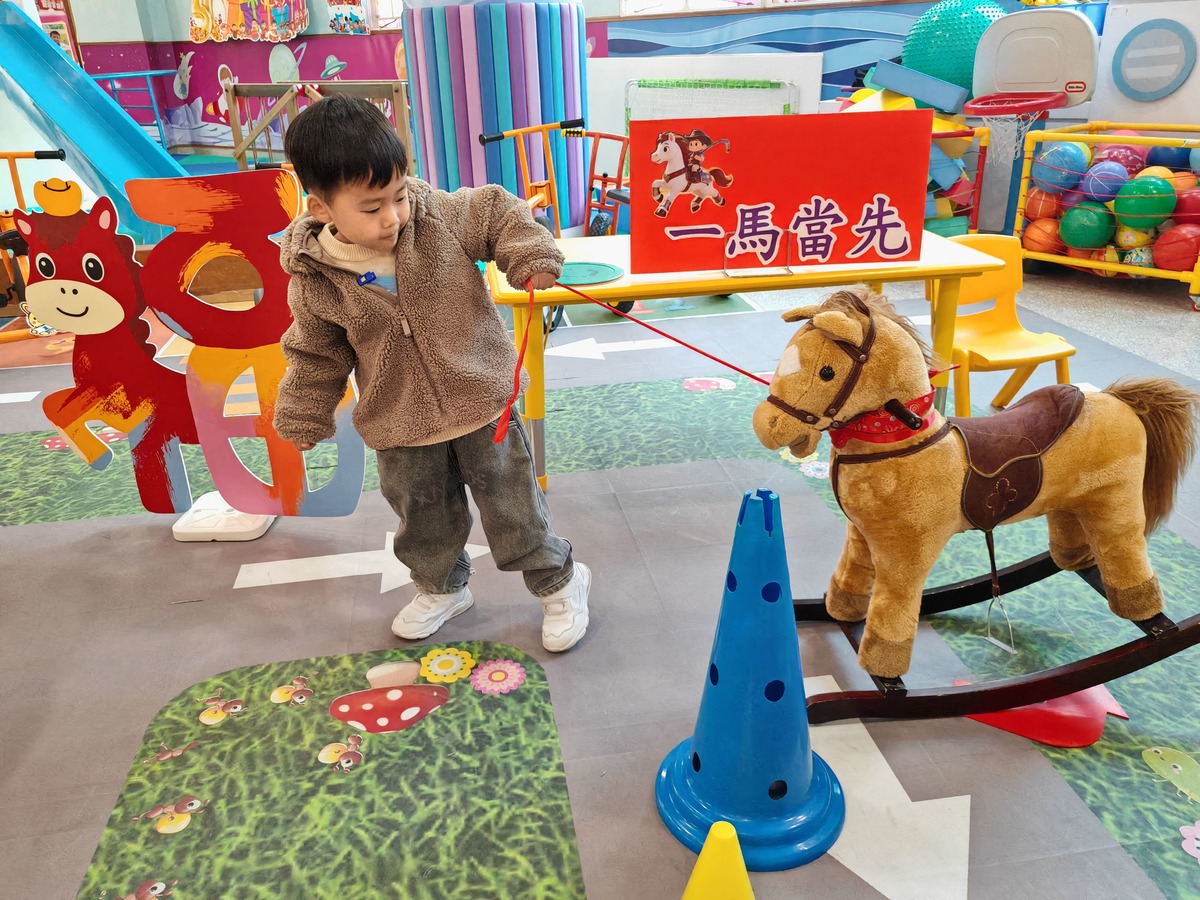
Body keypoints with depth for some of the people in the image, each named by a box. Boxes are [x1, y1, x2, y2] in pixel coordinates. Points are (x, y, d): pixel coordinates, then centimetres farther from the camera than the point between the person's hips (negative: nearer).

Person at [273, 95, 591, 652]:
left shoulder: (442, 218, -14)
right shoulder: (315, 282, -11)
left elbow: (498, 212, 1)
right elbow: (316, 354, 2)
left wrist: (532, 258, -15)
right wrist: (302, 420, 6)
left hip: (481, 402, -1)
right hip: (401, 426, 2)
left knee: (512, 506, 8)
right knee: (423, 517, 18)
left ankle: (558, 581, 32)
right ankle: (440, 587, 47)